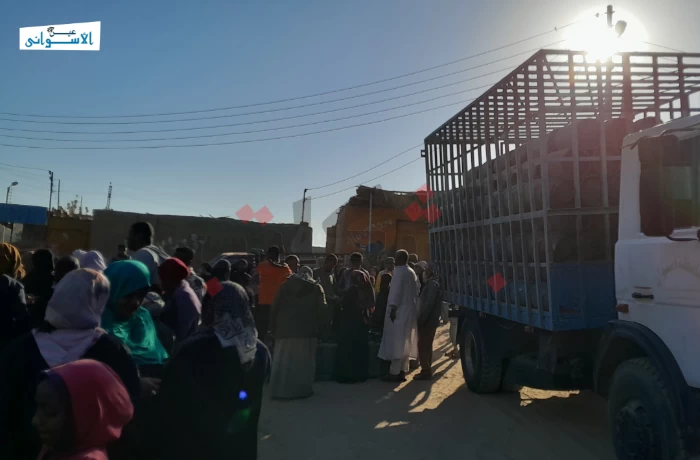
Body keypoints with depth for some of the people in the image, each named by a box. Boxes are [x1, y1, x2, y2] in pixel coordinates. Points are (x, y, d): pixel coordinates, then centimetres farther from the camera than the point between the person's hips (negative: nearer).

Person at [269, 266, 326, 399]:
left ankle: (279, 390, 7)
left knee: (283, 360, 6)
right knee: (303, 361, 6)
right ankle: (302, 390, 9)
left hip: (285, 328, 2)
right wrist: (318, 326, 3)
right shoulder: (316, 287, 7)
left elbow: (275, 307, 7)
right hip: (306, 329, -1)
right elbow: (321, 308, -2)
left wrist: (273, 327, 8)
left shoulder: (285, 285, 12)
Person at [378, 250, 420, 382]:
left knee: (396, 342, -5)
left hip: (399, 310, -8)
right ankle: (402, 371, 15)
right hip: (409, 310, 8)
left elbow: (395, 290, -18)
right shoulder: (412, 272, 12)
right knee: (404, 342, 11)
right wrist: (412, 304, 15)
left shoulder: (398, 271, -12)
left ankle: (394, 372, -4)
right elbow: (416, 292, 13)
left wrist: (393, 308, -18)